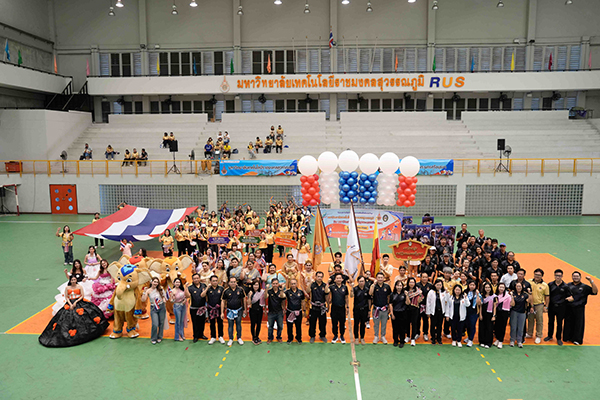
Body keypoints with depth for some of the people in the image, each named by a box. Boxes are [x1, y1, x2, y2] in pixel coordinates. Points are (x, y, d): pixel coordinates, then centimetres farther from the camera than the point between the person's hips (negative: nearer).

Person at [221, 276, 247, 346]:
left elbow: (244, 299, 5)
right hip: (230, 311, 0)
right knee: (230, 325, 7)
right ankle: (230, 339, 20)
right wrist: (222, 313, -2)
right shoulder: (226, 291, -5)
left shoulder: (240, 290, -5)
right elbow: (223, 301, 0)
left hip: (239, 310, 0)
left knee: (238, 324, 8)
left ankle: (239, 338, 22)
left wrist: (244, 309, 7)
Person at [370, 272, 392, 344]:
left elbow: (389, 296, 11)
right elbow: (370, 293, -23)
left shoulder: (387, 286, 0)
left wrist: (388, 305, 8)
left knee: (384, 324, 12)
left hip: (384, 309, 1)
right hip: (376, 308, -1)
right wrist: (373, 285, -26)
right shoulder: (374, 286, -6)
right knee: (376, 324, 10)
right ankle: (376, 336, 25)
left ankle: (383, 336, 28)